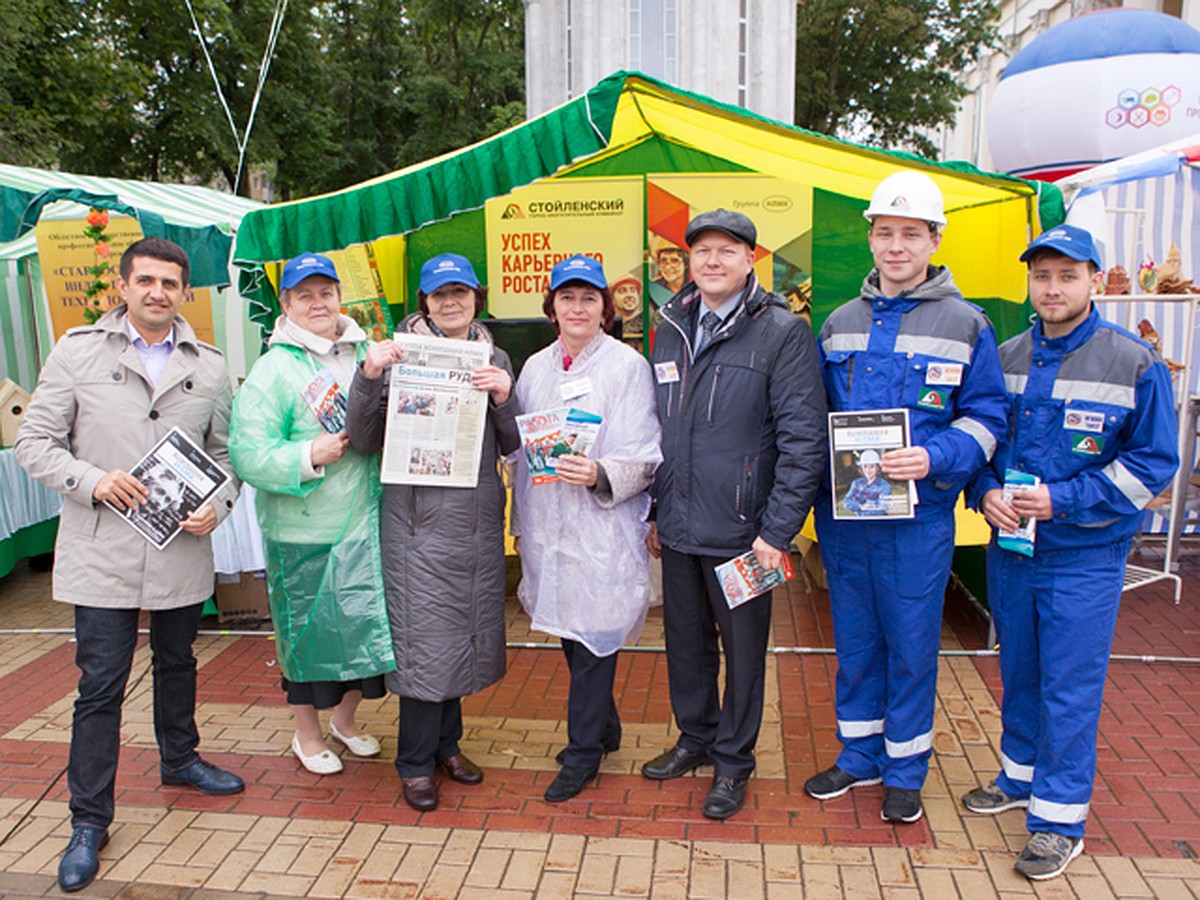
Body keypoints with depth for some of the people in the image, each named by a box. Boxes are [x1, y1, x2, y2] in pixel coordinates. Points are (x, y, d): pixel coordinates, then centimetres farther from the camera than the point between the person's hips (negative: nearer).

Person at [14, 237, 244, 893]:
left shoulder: (210, 366, 5)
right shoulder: (77, 351, -1)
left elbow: (225, 450, 10)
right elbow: (35, 442, -1)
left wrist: (218, 504, -8)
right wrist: (92, 481, -17)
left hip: (182, 549, 3)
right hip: (101, 551, -3)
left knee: (177, 665, 20)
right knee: (100, 684, 1)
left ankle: (178, 759, 44)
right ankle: (89, 821, 16)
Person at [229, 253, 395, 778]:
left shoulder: (365, 353, 8)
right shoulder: (273, 369, -9)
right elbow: (247, 454, -14)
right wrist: (310, 455, -21)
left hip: (365, 522, 5)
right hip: (303, 529, -4)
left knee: (367, 623, 12)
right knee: (308, 630, 9)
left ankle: (345, 718, 38)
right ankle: (308, 735, 32)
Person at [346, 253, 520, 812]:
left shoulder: (494, 359, 9)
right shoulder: (399, 356, -2)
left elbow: (512, 447, 8)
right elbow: (364, 441, -4)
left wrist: (504, 399, -10)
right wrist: (368, 378, -18)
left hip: (478, 518, 4)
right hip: (419, 517, -4)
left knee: (467, 628, 13)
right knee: (423, 634, 0)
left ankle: (447, 742, 32)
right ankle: (417, 762, 17)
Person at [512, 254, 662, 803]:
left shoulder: (627, 365, -5)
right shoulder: (536, 367, 11)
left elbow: (644, 458, -8)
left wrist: (600, 474, -26)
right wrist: (522, 523, 15)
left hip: (603, 528, -5)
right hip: (548, 526, 6)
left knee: (593, 636, 1)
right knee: (570, 634, 15)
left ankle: (583, 750, 18)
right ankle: (604, 729, 35)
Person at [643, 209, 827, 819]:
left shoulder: (782, 332, -9)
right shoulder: (671, 329, 9)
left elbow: (804, 440, -12)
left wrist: (778, 530, -16)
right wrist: (655, 511, 13)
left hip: (742, 532, -5)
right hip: (679, 528, 5)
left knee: (743, 648, 11)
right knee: (686, 640, 19)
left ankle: (733, 760, 29)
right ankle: (695, 738, 40)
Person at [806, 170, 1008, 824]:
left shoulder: (964, 325, -2)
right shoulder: (840, 324, 10)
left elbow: (985, 417, -2)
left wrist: (933, 459, -20)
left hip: (918, 515, -3)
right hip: (842, 512, 4)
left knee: (911, 645, 7)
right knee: (854, 641, 15)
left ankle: (904, 769, 27)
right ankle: (860, 754, 34)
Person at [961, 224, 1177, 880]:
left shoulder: (1135, 364, -8)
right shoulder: (1005, 359, 4)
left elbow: (1152, 462, -7)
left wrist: (1064, 500, -17)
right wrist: (985, 492, -7)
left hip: (1084, 556, -4)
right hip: (1009, 548, 4)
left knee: (1071, 685, 2)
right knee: (1018, 672, 17)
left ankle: (1060, 818, 17)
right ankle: (1020, 776, 37)